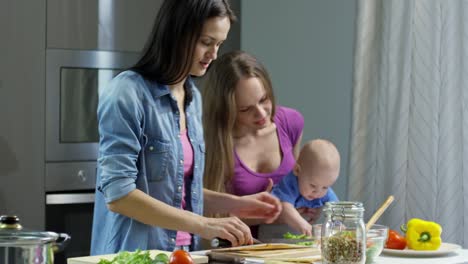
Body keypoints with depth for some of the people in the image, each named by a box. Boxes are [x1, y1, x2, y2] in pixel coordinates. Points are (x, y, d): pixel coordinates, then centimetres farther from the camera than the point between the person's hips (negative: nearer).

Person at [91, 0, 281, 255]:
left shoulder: (193, 97, 8)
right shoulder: (127, 93, -15)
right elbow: (118, 194, -20)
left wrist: (235, 204, 2)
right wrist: (203, 225, -22)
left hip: (185, 252, 7)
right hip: (136, 254, -7)